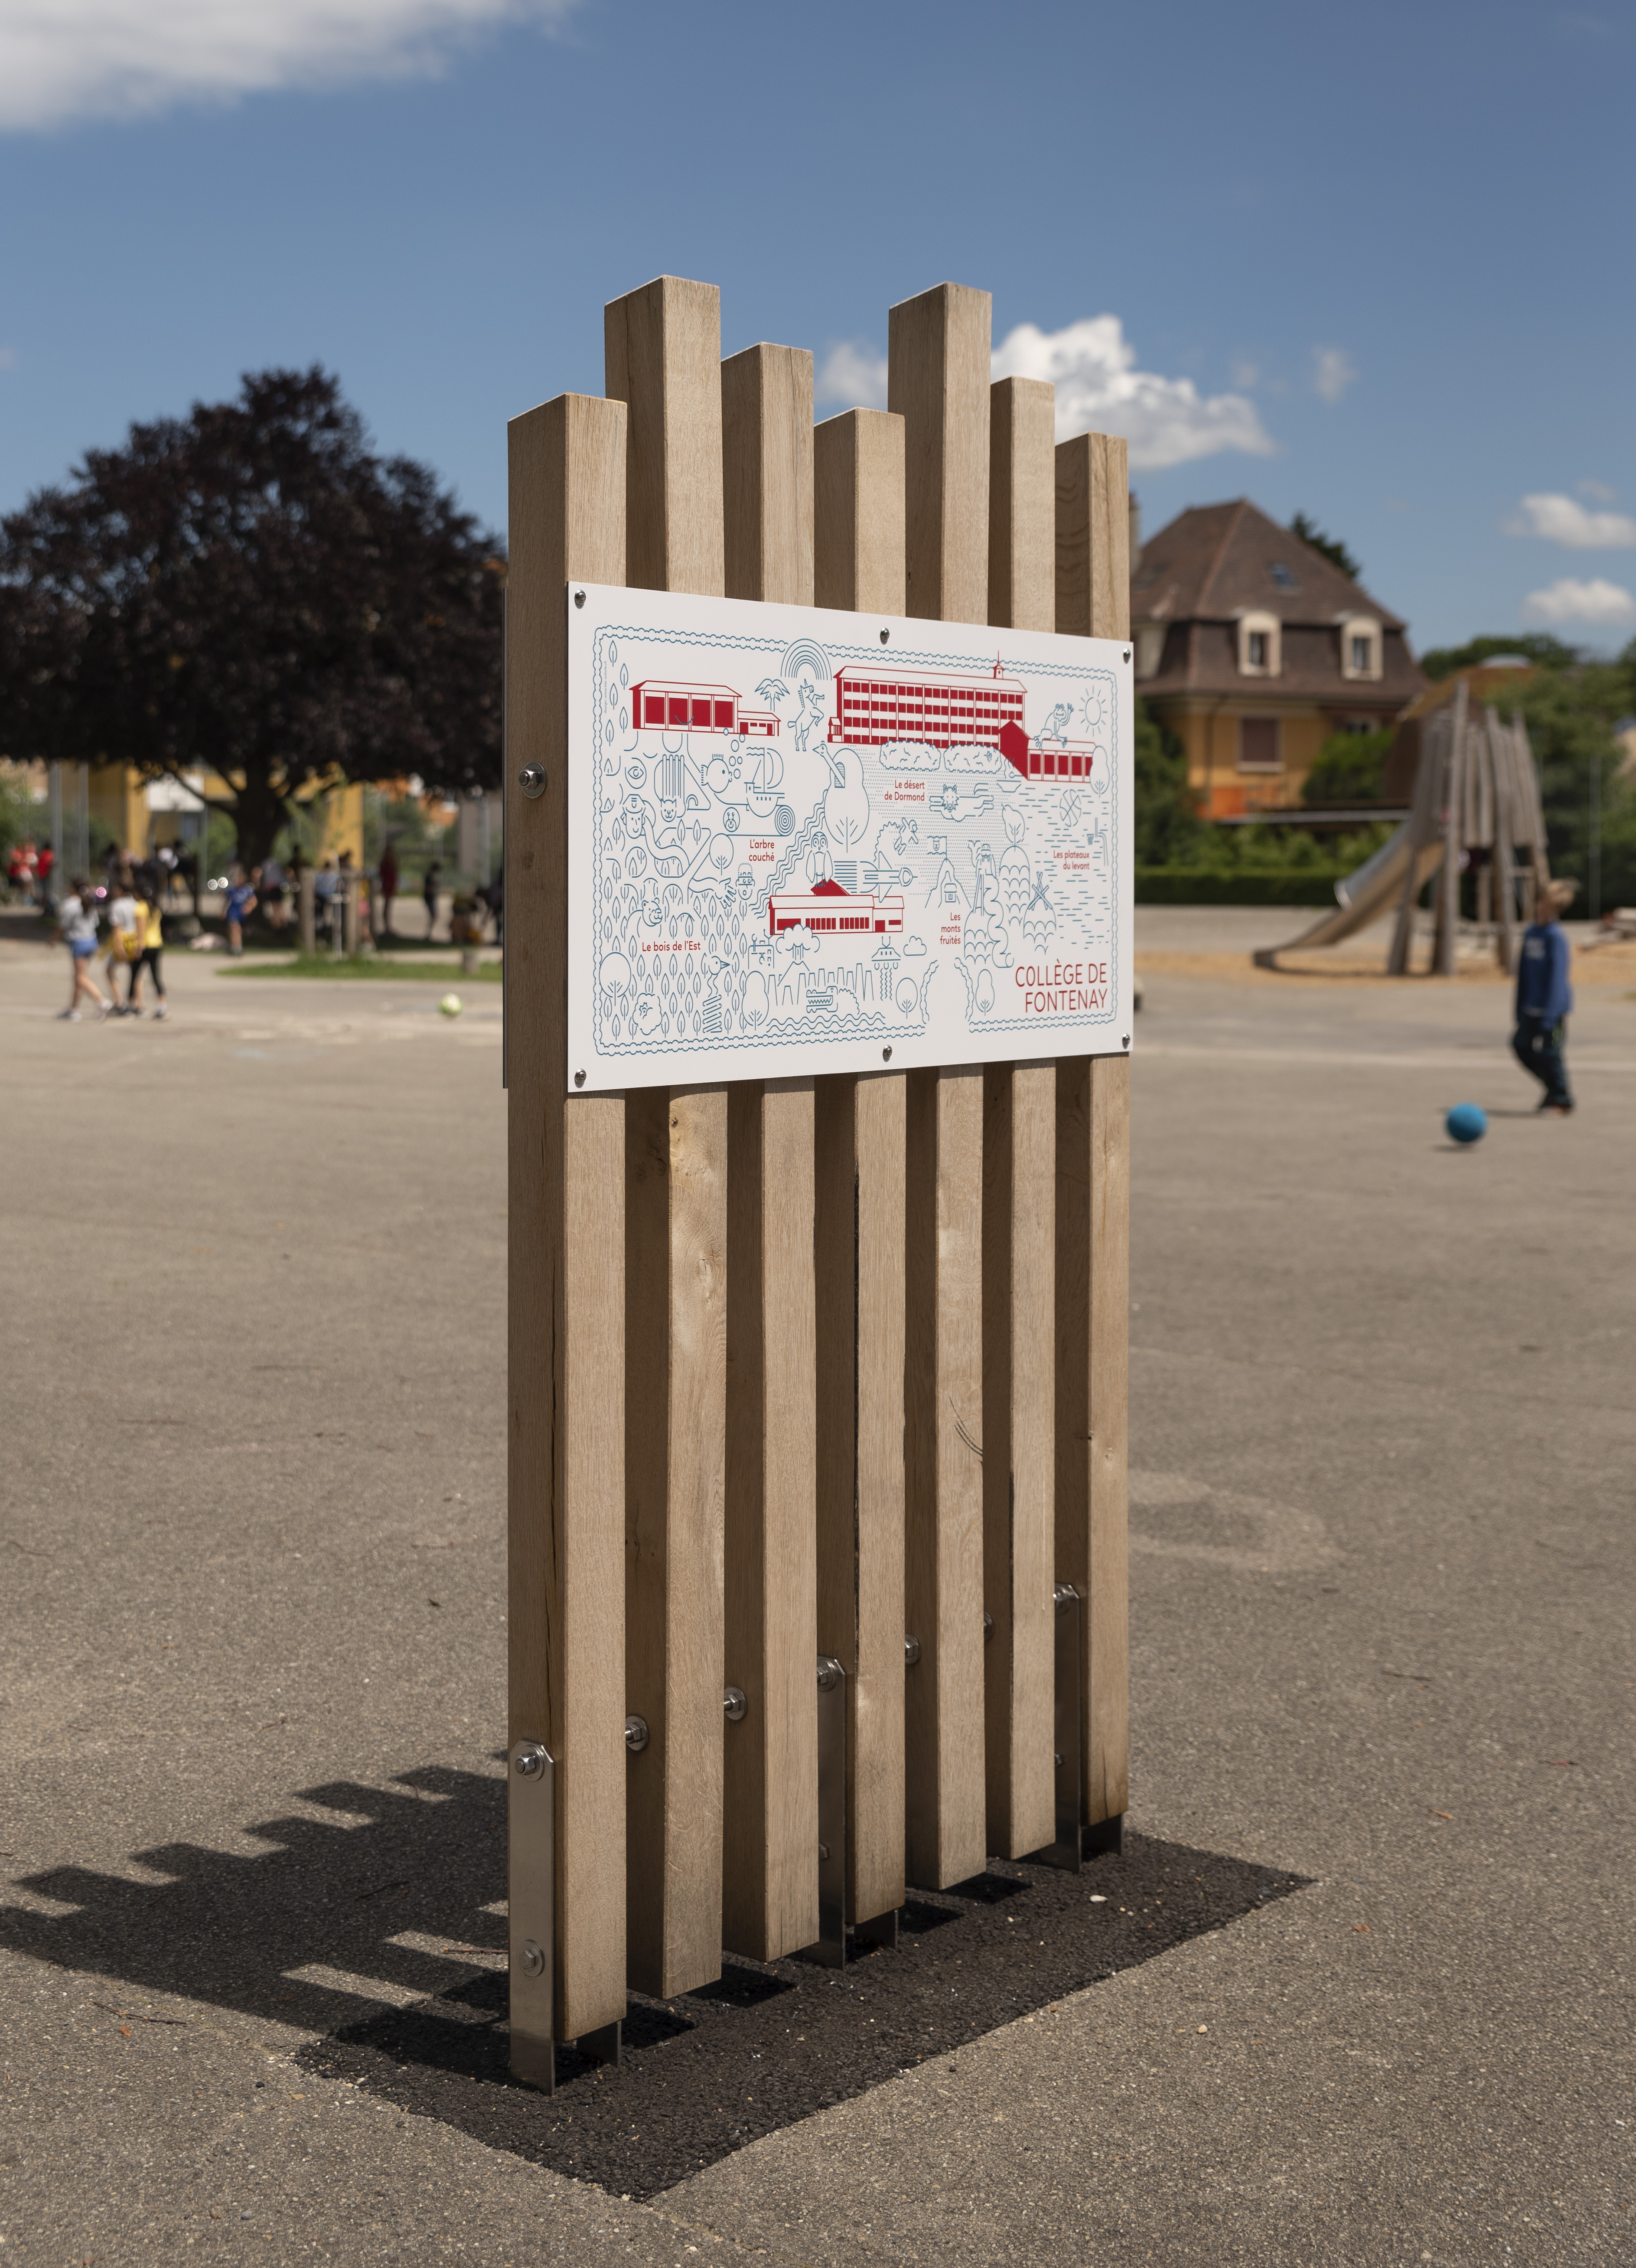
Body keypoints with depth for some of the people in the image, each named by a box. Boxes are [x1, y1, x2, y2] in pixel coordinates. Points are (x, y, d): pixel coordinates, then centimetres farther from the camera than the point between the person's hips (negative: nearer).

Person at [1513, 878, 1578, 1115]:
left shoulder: (1556, 935, -14)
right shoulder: (1530, 932, 8)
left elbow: (1557, 975, -16)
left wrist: (1548, 1015, -19)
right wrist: (1520, 1007, 15)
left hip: (1554, 1006, -7)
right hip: (1532, 1007, 7)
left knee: (1549, 1051, -4)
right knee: (1521, 1045, 8)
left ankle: (1562, 1101, 12)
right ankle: (1553, 1088, 26)